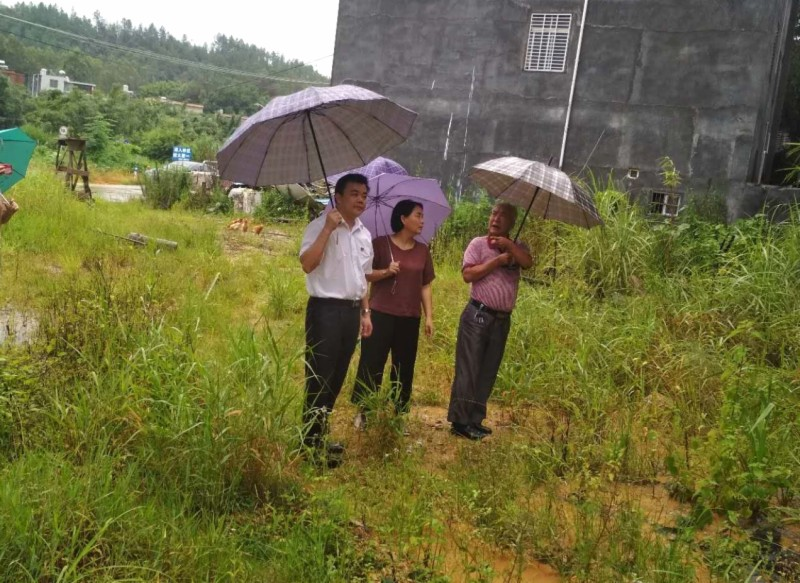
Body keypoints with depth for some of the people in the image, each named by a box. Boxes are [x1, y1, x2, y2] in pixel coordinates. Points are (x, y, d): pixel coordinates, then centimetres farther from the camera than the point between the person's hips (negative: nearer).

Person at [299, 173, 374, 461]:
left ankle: (320, 436, 24)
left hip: (351, 310, 8)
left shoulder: (364, 234, 14)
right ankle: (312, 442, 5)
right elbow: (307, 264, -23)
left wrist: (365, 312, 18)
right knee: (319, 377, -4)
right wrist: (328, 229, -24)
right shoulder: (320, 226, -9)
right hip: (325, 309, -7)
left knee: (337, 377, 13)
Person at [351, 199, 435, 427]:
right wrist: (386, 272, -19)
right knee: (371, 363, 0)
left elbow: (425, 286, 10)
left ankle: (399, 414, 19)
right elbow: (364, 274, -2)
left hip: (409, 318, 4)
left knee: (404, 367, 8)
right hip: (380, 314, -4)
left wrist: (429, 316, 4)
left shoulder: (423, 250, 9)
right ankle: (362, 411, 13)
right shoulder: (380, 243, -3)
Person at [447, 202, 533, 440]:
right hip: (478, 315, -5)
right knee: (468, 369, -6)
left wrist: (509, 245, -19)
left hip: (502, 319, 5)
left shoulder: (516, 248, 11)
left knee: (488, 372, 9)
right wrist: (497, 260, -13)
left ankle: (475, 421, 16)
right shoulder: (478, 243, 0)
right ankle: (459, 421, -2)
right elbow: (467, 274, -12)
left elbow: (528, 262, -10)